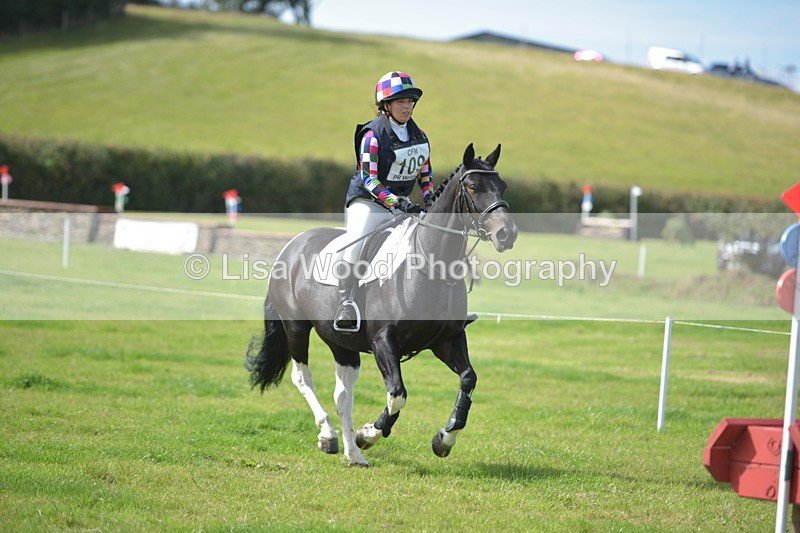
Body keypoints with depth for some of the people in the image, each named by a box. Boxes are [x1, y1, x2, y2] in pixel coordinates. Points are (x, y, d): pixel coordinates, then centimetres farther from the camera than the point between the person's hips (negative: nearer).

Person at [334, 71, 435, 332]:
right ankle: (347, 306, -23)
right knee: (356, 244, -26)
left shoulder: (419, 135, 8)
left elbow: (425, 172, 18)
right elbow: (368, 179, -18)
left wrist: (430, 199, -1)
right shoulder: (373, 135, -13)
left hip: (402, 203, 7)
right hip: (368, 202, -7)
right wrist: (396, 202, -28)